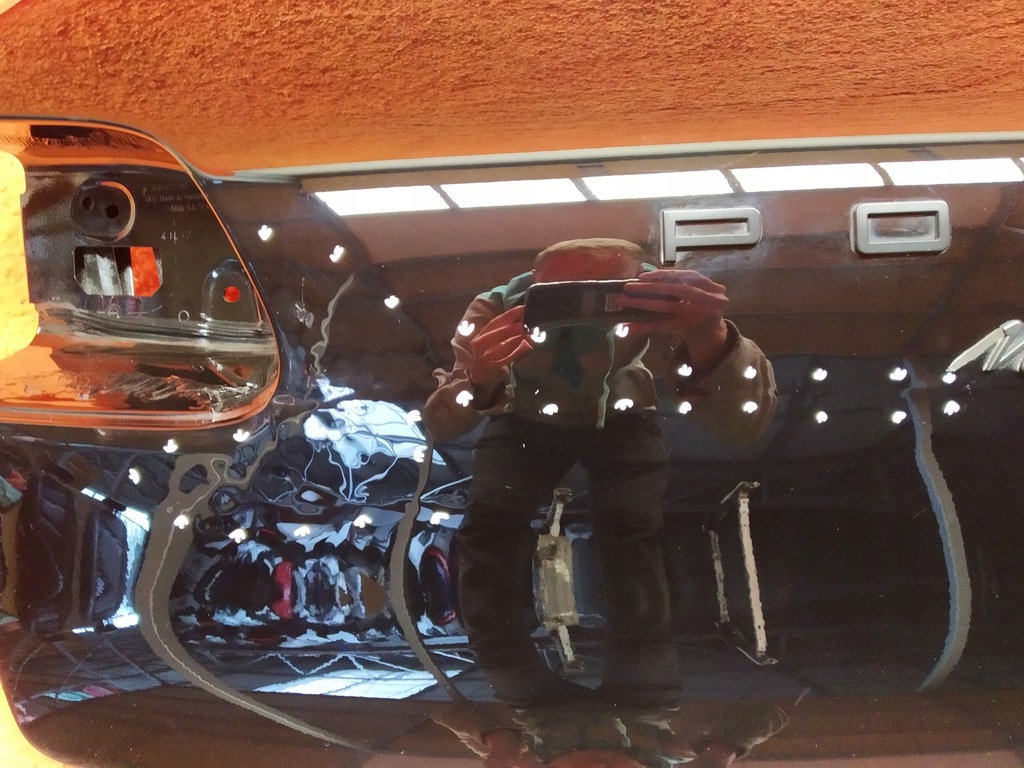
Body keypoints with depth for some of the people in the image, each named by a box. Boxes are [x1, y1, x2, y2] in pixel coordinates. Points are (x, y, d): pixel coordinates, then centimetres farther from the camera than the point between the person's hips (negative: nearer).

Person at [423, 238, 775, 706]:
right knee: (489, 524, -20)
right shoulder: (499, 310, -35)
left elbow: (746, 420, -44)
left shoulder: (648, 304, -38)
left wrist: (709, 343, -67)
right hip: (526, 420, 1)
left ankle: (641, 692, 0)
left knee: (635, 528, -22)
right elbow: (438, 427, -34)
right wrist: (477, 382, -58)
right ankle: (522, 686, -1)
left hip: (619, 419, 0)